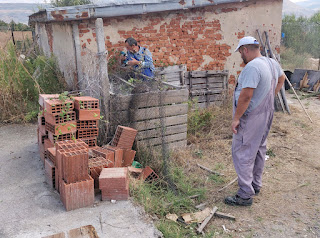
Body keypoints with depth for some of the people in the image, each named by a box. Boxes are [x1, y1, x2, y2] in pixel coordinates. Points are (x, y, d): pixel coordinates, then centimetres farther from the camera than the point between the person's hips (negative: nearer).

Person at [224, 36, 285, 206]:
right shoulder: (273, 63, 8)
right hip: (266, 114, 10)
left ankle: (245, 195, 4)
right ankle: (256, 185, 35)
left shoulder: (252, 67, -23)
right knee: (259, 150, 20)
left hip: (251, 119, -10)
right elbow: (281, 79, 28)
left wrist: (236, 118, -20)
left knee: (243, 155, -2)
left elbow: (245, 96, -27)